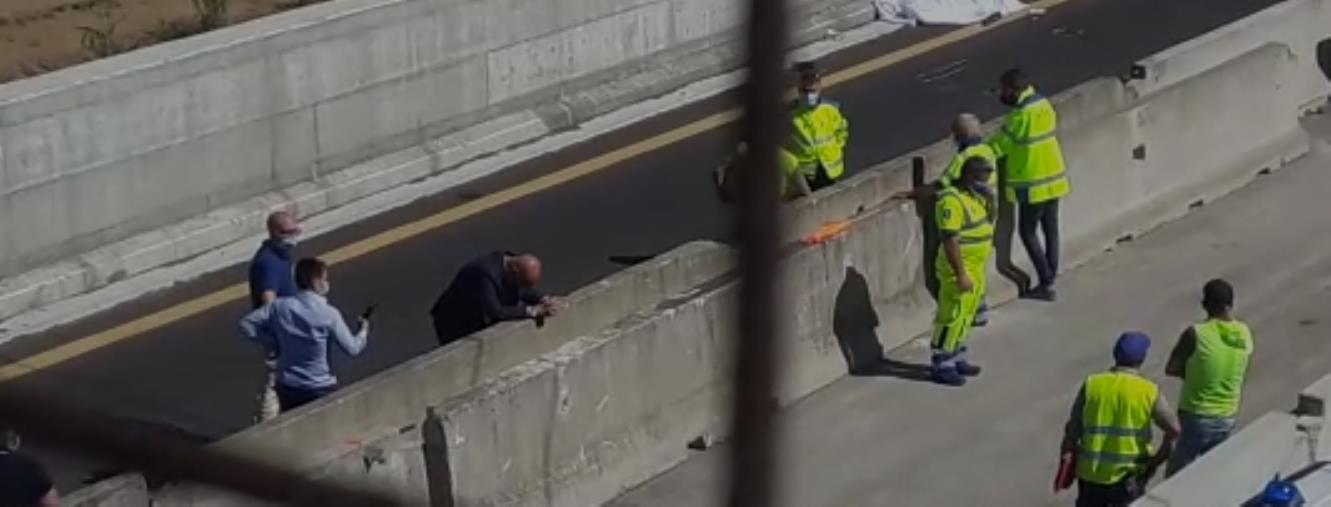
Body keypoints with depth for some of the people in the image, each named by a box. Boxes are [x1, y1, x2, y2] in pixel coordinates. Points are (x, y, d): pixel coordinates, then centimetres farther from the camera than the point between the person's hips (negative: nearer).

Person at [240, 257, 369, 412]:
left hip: (288, 388, 4)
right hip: (321, 390, -4)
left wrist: (274, 343, 2)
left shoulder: (280, 307, -7)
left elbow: (246, 326, -6)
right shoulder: (329, 314, -16)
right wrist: (363, 332, 11)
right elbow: (352, 348, -11)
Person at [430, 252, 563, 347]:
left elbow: (524, 291, 2)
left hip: (481, 321, 8)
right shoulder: (485, 274, -37)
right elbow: (495, 312, -42)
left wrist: (544, 300, -18)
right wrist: (531, 311, -39)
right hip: (457, 326, -8)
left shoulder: (514, 264, -12)